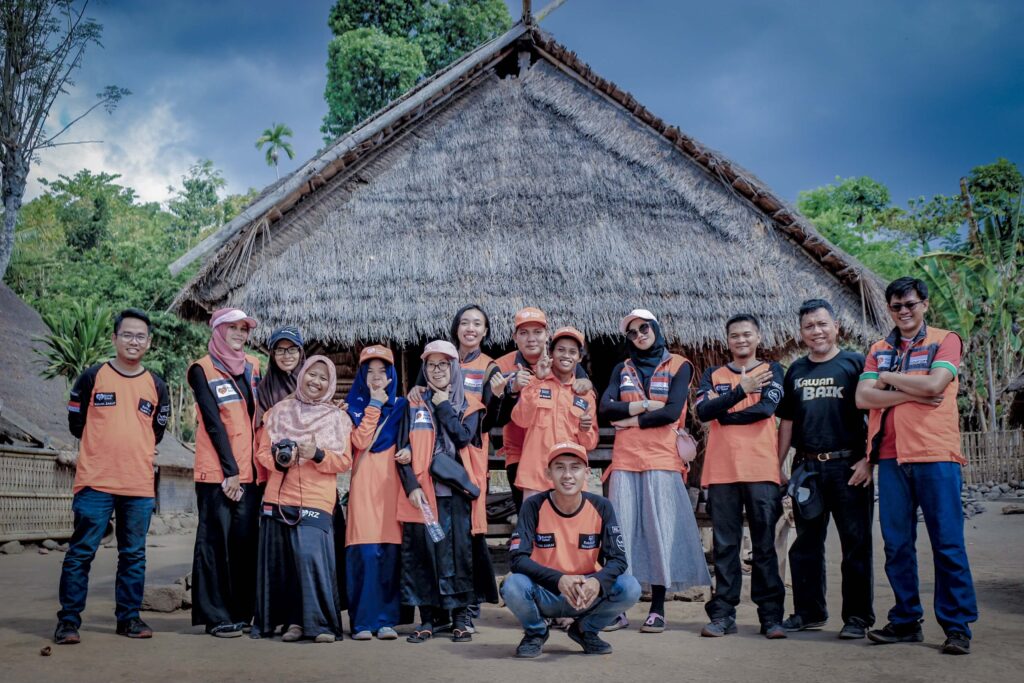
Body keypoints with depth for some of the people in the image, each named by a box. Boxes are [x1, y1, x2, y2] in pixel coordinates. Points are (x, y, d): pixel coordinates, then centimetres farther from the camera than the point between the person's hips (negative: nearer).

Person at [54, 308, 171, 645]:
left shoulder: (156, 386, 9)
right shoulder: (93, 376, 2)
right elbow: (76, 422, 7)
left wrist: (132, 448, 11)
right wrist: (105, 446, 10)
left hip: (140, 485, 3)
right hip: (95, 481, -3)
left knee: (134, 555, 8)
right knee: (81, 552, -2)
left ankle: (129, 617, 17)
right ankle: (68, 620, 5)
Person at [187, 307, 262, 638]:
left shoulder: (253, 366, 15)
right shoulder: (202, 369, 0)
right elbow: (213, 422, -6)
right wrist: (229, 470, -11)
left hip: (249, 472, 5)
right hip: (217, 472, -5)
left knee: (246, 540, 4)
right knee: (216, 542, -3)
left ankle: (242, 612, 13)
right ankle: (216, 616, 4)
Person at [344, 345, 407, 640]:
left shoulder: (400, 406, 17)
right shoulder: (355, 405, 11)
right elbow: (361, 441, -6)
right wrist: (375, 404, -4)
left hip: (392, 485, 2)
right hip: (364, 486, -2)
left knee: (391, 552, -4)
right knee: (366, 552, -9)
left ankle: (387, 620, 2)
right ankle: (363, 621, -2)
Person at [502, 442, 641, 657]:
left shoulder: (601, 507, -7)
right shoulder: (534, 506, -12)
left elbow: (618, 559, -11)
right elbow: (517, 558, -19)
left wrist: (597, 582, -34)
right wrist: (559, 580, -34)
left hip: (589, 594, 2)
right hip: (544, 595, -1)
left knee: (630, 587, -24)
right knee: (513, 586, -32)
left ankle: (586, 630, 7)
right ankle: (535, 632, 4)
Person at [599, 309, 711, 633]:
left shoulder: (678, 366, 6)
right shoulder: (622, 369, 17)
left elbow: (672, 412, -7)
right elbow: (606, 408, 2)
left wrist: (631, 419, -2)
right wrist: (645, 405, -7)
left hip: (662, 460, -3)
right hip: (624, 460, 3)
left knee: (660, 530, -4)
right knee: (621, 530, 0)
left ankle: (658, 609, 3)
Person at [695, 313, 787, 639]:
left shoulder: (771, 370, 11)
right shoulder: (713, 375, 15)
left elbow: (767, 406, -7)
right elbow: (702, 411, -2)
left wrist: (724, 414, -1)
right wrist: (741, 391, -11)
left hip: (761, 469, -1)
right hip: (721, 470, 2)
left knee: (764, 544, 0)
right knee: (725, 544, 3)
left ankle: (771, 615, 5)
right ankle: (723, 614, 7)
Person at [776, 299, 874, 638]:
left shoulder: (855, 364, 1)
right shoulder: (796, 371, 14)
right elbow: (786, 422, 17)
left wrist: (868, 460, -12)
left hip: (849, 467, -4)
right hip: (807, 468, 4)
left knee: (856, 543, 0)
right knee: (806, 543, 10)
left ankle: (858, 616, 10)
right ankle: (808, 611, 22)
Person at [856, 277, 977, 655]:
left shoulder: (945, 340, 4)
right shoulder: (879, 350, 15)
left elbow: (933, 385, -13)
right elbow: (863, 398, 1)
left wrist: (888, 379, 0)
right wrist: (913, 394, -8)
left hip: (936, 456, -4)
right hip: (891, 457, 4)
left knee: (947, 542, -2)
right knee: (897, 544, 6)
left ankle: (957, 625, 5)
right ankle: (906, 621, 16)